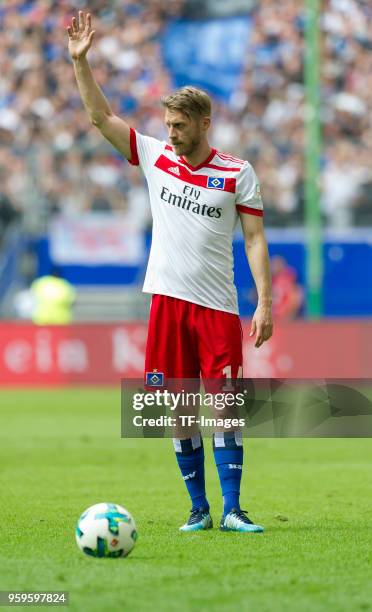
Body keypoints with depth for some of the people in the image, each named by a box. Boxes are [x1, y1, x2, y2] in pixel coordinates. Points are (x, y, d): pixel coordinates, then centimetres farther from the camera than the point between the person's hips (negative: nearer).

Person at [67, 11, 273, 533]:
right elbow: (100, 116, 8)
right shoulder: (156, 158, 8)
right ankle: (198, 509, 9)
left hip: (217, 305, -2)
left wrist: (265, 303, -8)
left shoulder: (238, 174, 1)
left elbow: (255, 239, 0)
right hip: (167, 300, 3)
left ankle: (231, 510, -8)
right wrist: (80, 61, -1)